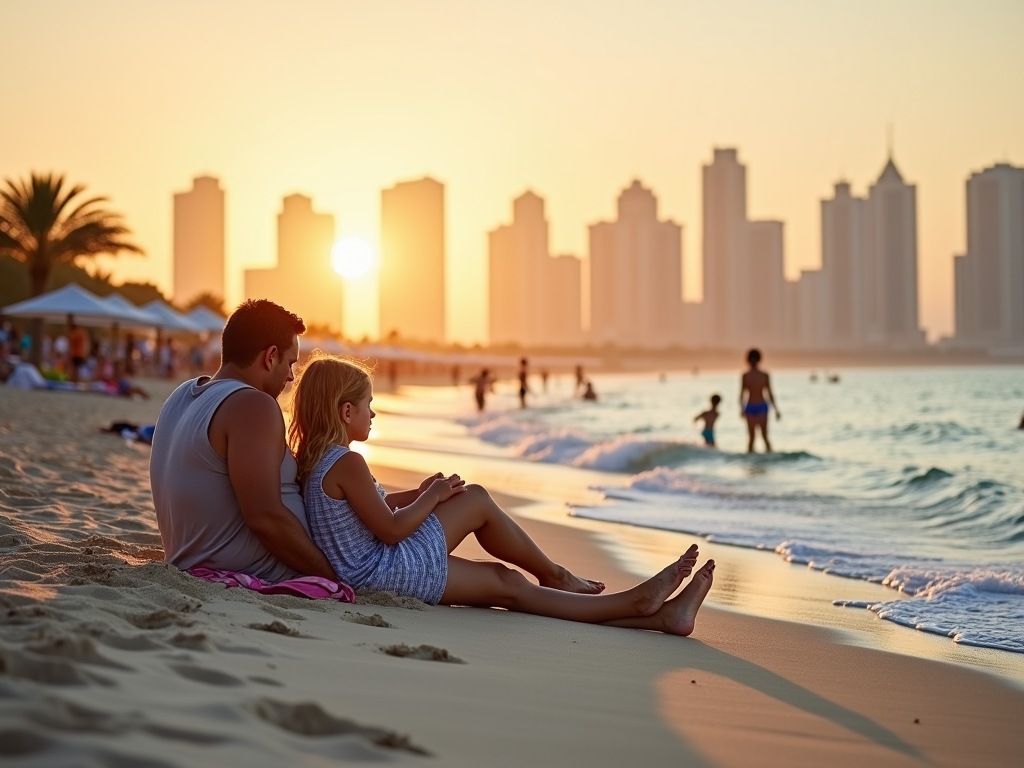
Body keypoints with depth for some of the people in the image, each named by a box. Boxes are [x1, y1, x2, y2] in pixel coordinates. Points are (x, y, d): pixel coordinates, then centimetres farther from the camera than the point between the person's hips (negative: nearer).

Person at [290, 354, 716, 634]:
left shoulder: (318, 459, 12)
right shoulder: (348, 463, -19)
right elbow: (392, 530, -20)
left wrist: (416, 494, 11)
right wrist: (432, 498, -5)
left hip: (361, 572, 9)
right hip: (384, 571, -9)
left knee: (505, 581, 4)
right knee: (476, 500, -2)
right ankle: (555, 575, 19)